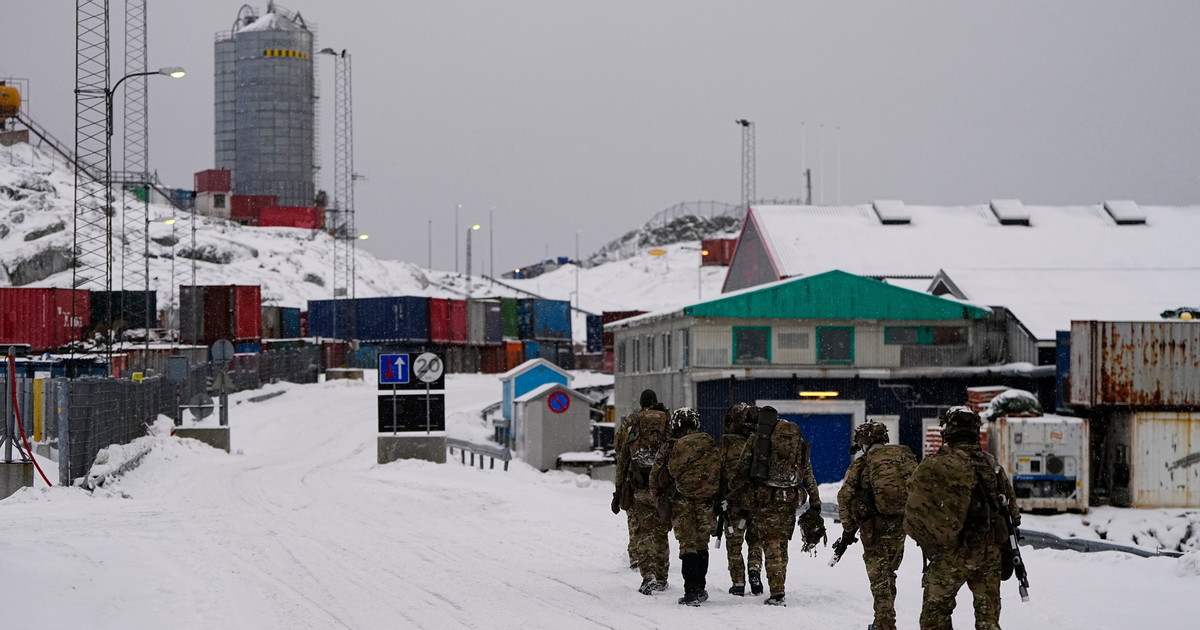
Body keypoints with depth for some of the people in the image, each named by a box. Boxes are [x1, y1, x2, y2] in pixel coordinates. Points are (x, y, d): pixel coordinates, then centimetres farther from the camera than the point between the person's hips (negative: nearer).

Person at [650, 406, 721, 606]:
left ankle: (692, 592, -6)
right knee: (702, 545, 15)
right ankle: (699, 590, 22)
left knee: (688, 546, 1)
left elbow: (656, 479, -1)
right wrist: (717, 502, 15)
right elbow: (720, 474, 7)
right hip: (707, 501, 3)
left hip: (682, 502, -3)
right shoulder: (709, 445, 3)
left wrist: (661, 502, 11)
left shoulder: (670, 448, -5)